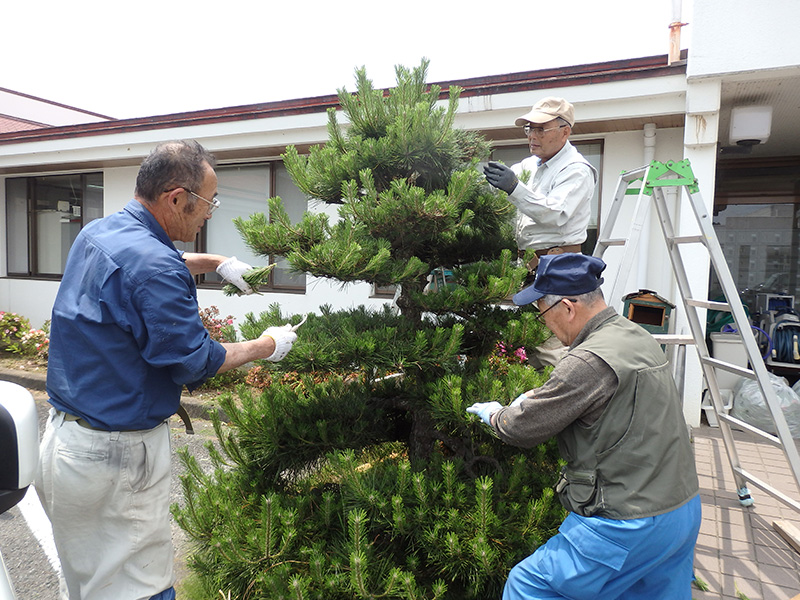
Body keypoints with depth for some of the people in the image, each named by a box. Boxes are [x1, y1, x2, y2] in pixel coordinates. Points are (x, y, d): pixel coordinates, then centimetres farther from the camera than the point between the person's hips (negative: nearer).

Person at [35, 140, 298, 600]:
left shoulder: (96, 234, 4)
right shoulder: (155, 269, -26)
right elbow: (195, 363, -19)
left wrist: (216, 263, 18)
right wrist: (267, 347, -5)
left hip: (64, 436, 10)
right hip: (114, 457, -10)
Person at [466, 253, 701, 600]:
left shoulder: (591, 361, -26)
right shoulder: (639, 337, 5)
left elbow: (524, 428, -17)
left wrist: (494, 415, 4)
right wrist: (536, 398, 19)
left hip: (629, 526, -9)